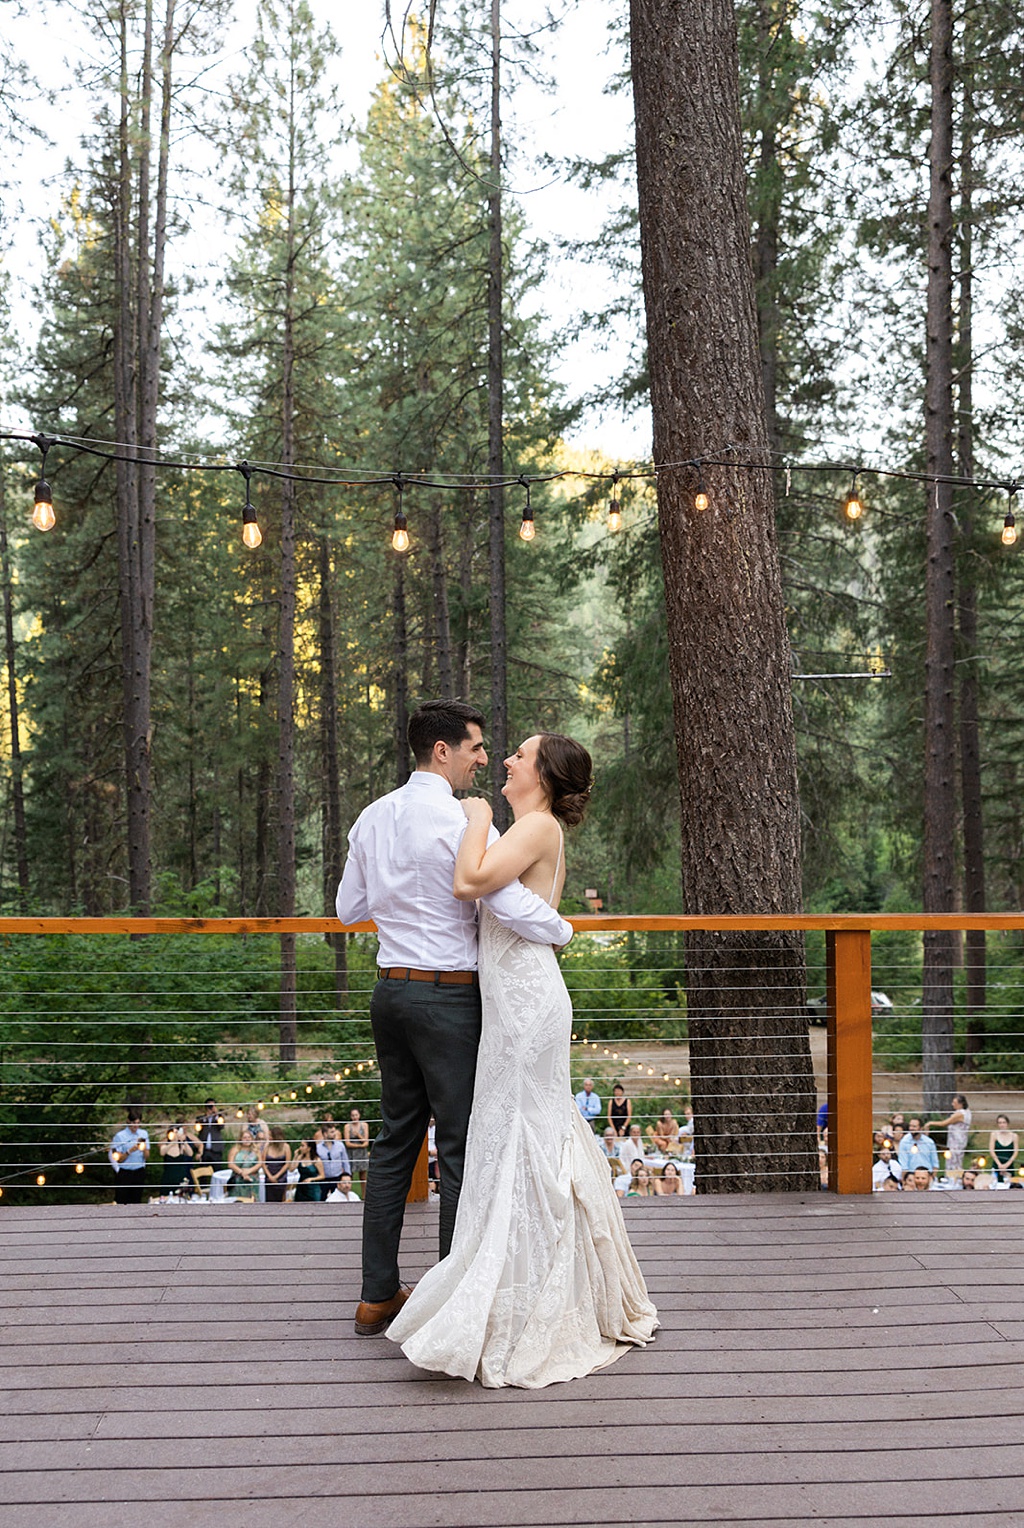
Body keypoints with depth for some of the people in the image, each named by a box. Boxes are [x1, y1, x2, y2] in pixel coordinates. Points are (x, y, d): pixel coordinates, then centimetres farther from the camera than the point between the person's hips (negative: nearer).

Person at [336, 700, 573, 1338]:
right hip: (448, 998, -8)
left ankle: (378, 1295, 21)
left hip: (392, 991, 8)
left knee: (396, 1139, 14)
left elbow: (350, 908, 18)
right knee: (462, 1147, 0)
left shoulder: (374, 817, 9)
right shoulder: (460, 821, -15)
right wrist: (562, 930, -6)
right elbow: (512, 905, -24)